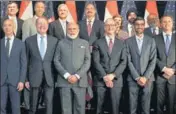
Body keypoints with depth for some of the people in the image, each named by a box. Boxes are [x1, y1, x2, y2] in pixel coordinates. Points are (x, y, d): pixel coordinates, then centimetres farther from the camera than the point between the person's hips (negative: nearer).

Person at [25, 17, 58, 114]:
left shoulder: (54, 40, 5)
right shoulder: (29, 40, 4)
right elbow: (26, 61, 5)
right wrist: (26, 78, 1)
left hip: (49, 77, 0)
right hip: (34, 76, 0)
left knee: (49, 103, -1)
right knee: (33, 104, 10)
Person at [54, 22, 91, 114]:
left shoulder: (84, 43, 11)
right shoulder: (61, 43, 10)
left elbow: (87, 61, 4)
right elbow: (56, 61, 3)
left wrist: (77, 75, -8)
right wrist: (66, 75, -8)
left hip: (80, 81, 0)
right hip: (64, 81, 0)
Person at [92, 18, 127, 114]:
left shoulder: (121, 44, 9)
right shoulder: (98, 43, 5)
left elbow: (123, 62, 1)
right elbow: (96, 62, -3)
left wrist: (113, 75, -11)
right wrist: (105, 77, -12)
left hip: (116, 79, 1)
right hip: (100, 79, -1)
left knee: (115, 106, 3)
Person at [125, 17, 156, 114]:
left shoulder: (151, 41, 7)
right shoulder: (128, 41, 4)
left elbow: (153, 61, 1)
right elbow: (128, 61, -1)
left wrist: (146, 77, -8)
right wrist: (137, 77, -8)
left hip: (147, 78, 1)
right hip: (133, 78, 0)